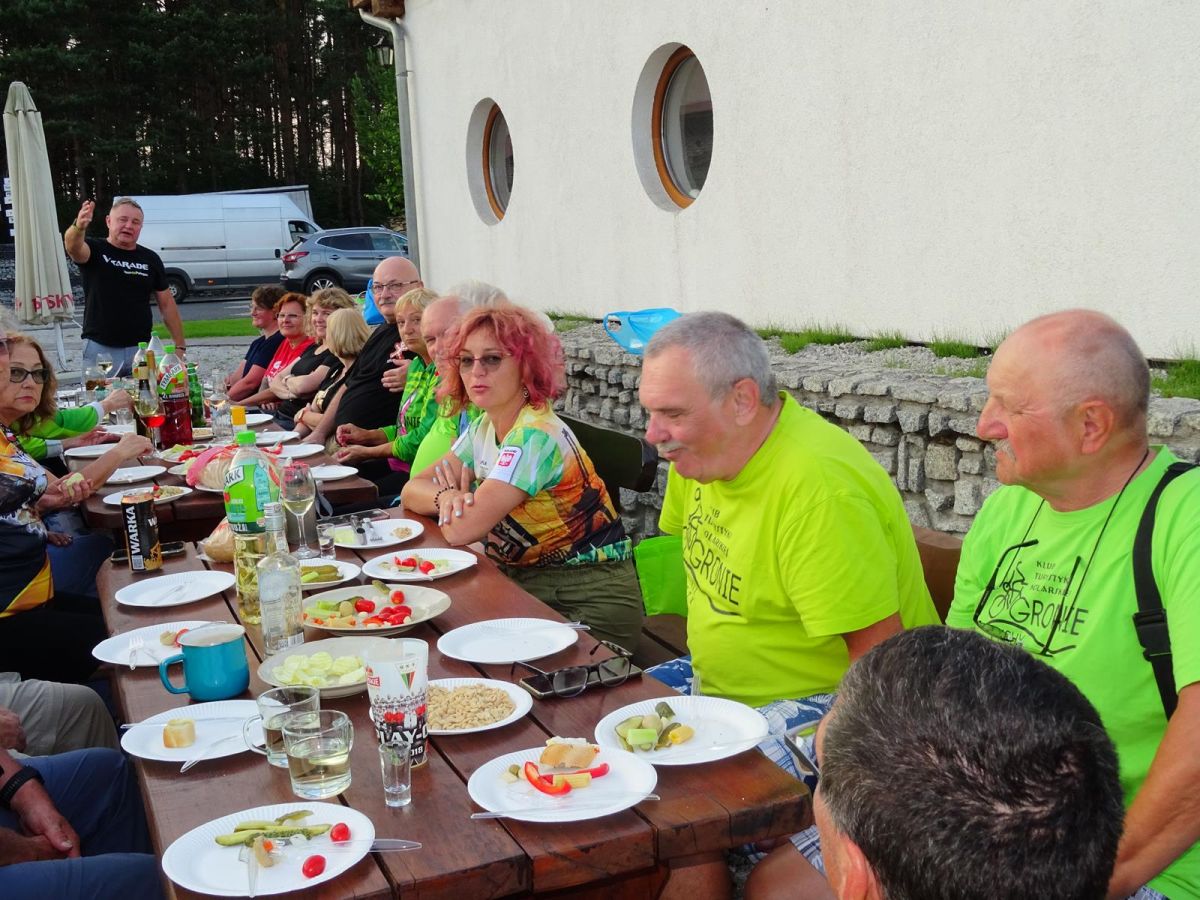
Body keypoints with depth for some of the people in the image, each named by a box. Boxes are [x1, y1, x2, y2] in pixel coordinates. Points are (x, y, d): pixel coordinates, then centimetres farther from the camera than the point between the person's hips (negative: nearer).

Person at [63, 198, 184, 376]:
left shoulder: (151, 259, 9)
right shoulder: (95, 250, 1)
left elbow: (167, 304, 12)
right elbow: (73, 246, -23)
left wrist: (180, 345, 5)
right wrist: (79, 227, -46)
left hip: (141, 349, 3)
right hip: (99, 349, -2)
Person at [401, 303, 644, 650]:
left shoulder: (535, 436, -21)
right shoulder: (485, 427, 6)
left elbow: (460, 531, -24)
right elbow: (412, 491, 6)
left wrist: (455, 495, -1)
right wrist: (448, 497, -16)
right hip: (528, 586, 7)